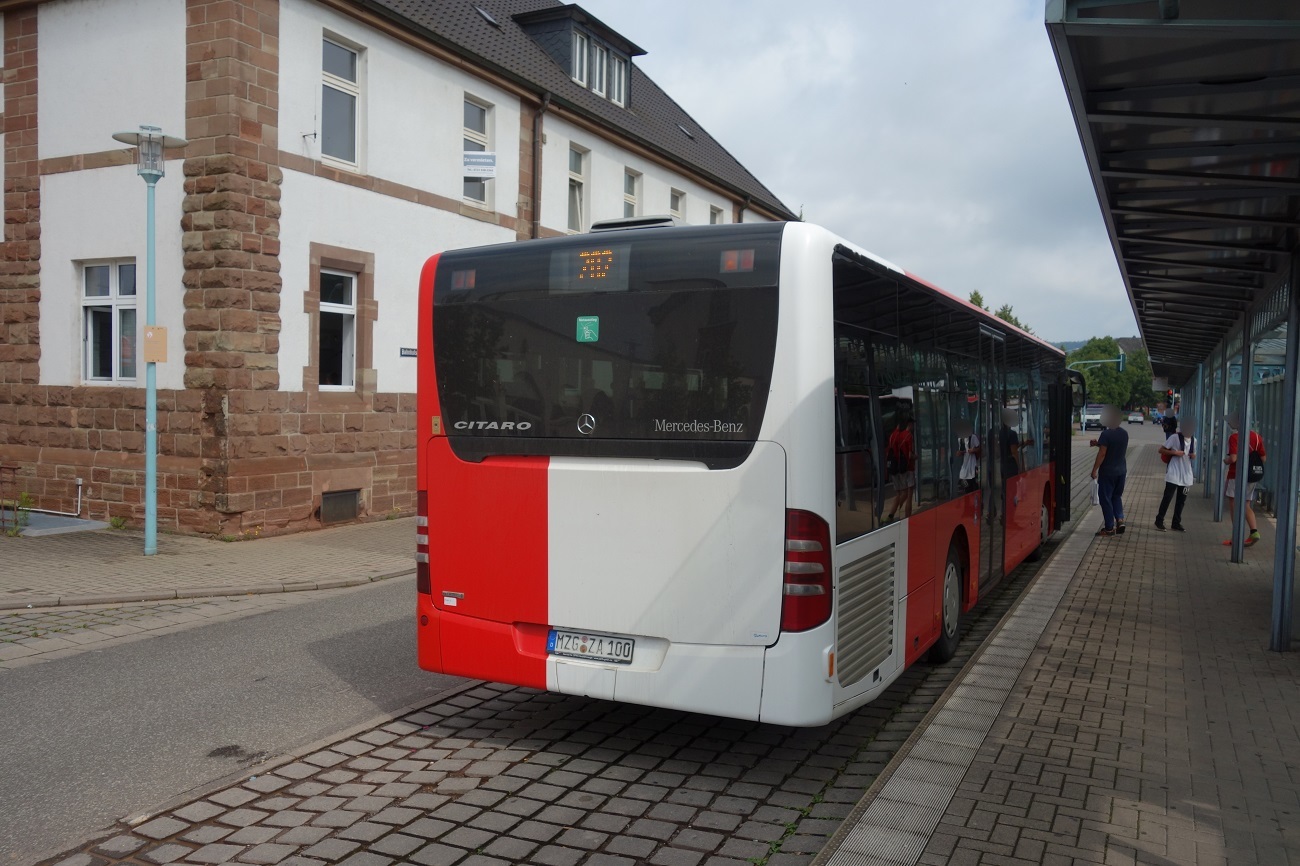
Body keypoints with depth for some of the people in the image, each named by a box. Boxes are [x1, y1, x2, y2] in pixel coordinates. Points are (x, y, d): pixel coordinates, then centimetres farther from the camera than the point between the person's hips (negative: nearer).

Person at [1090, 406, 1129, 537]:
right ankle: (1120, 519, 4)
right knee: (1117, 496, 21)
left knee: (1105, 499, 2)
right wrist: (1098, 444, 15)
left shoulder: (1106, 434, -17)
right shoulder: (1124, 433, 6)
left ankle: (1109, 528, 5)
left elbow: (1102, 454, -18)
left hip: (1107, 472, -7)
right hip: (1121, 471, 7)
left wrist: (1094, 470, -10)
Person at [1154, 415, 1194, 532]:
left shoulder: (1193, 440, 8)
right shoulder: (1175, 437, -9)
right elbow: (1161, 450, -7)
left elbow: (1193, 454, 21)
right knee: (1167, 497, -4)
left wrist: (1193, 455, -2)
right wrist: (1175, 452, -19)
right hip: (1174, 474, -6)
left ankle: (1176, 523, 18)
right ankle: (1159, 521, 7)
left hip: (1187, 475, 6)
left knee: (1181, 500, 9)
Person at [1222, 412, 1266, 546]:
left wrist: (1225, 460, -3)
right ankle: (1254, 531, -2)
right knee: (1246, 506, 14)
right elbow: (1263, 458, 6)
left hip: (1235, 476, -6)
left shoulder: (1234, 437, -14)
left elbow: (1233, 458, -23)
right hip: (1251, 477, 6)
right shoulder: (1257, 437, 5)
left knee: (1234, 505, 1)